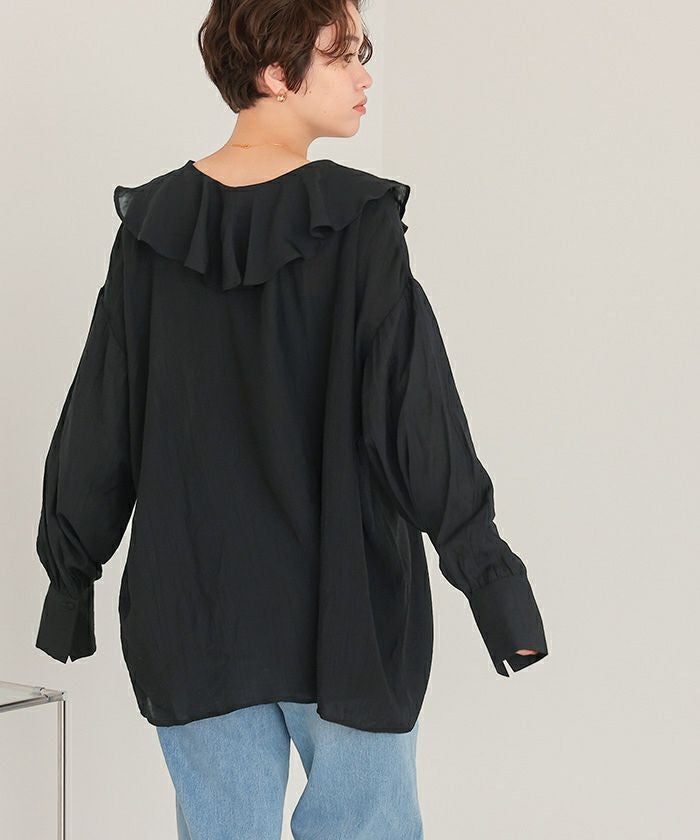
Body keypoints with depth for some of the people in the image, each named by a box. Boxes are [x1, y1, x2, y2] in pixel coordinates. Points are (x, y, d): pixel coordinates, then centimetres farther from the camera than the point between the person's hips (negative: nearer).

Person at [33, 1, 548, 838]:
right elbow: (416, 418, -14)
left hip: (192, 621, 4)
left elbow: (97, 423, 3)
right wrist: (491, 579, -7)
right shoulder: (358, 224, -13)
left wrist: (69, 576, 14)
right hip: (347, 616, -3)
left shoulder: (153, 227, -1)